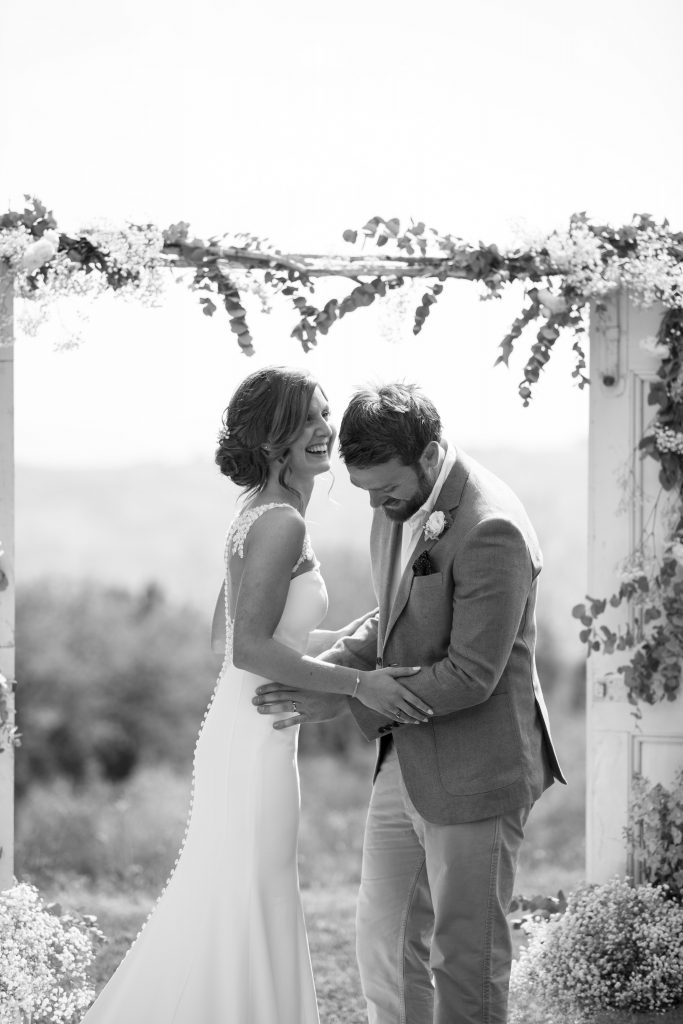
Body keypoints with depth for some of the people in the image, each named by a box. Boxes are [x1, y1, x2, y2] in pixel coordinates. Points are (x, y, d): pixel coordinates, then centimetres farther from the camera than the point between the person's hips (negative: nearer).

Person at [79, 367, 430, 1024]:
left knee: (221, 905, 19)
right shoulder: (282, 524, -19)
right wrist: (359, 684, -22)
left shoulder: (258, 515, 11)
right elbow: (250, 648, -25)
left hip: (238, 731, 10)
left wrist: (343, 638, 20)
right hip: (255, 744, -10)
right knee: (244, 907, 1)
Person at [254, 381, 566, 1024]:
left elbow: (470, 675, -24)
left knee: (465, 953, 4)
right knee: (382, 941, 15)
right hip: (405, 761, 9)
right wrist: (330, 666, -1)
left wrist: (344, 703, -20)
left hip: (474, 772, -9)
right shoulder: (400, 504, 4)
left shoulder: (491, 530, -24)